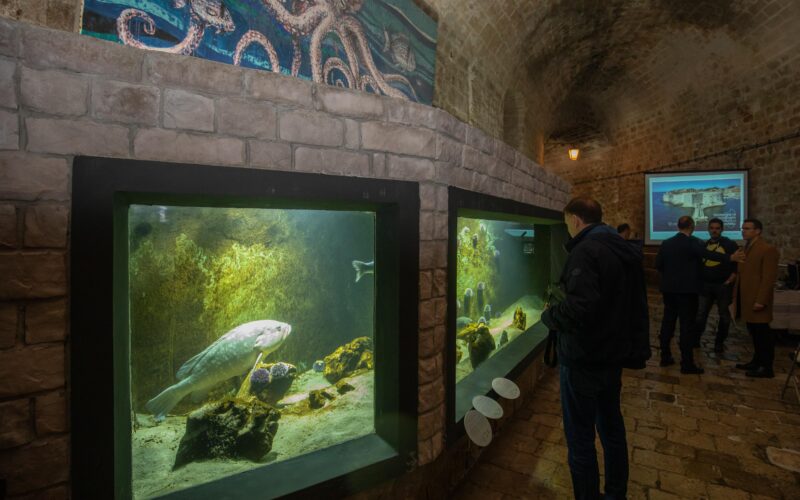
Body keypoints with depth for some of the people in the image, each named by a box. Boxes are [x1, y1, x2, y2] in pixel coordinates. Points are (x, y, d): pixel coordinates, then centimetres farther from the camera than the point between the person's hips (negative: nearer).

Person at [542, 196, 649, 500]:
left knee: (580, 438, 5)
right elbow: (627, 302, 16)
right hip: (614, 353, 10)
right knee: (611, 425, 24)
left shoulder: (585, 251, -21)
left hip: (584, 360, -10)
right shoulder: (627, 250, 9)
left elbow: (579, 309, -32)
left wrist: (549, 315, -14)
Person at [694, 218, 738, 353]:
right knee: (700, 313, 5)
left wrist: (729, 281, -12)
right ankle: (695, 339, 12)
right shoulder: (703, 245, 8)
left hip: (723, 285, -2)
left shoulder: (730, 244, -2)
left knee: (724, 314, 8)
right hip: (706, 285, 3)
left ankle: (719, 342, 18)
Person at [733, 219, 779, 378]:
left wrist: (761, 300, -20)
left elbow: (769, 278, -16)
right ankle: (757, 361, 25)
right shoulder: (745, 249, 14)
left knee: (763, 333, 1)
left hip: (757, 300, -8)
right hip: (745, 299, 8)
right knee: (755, 333, 15)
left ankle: (767, 368, 10)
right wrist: (736, 294, 12)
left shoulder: (768, 249, -11)